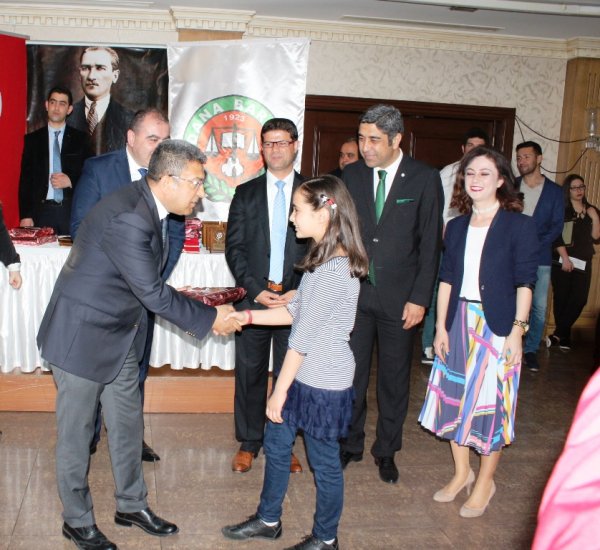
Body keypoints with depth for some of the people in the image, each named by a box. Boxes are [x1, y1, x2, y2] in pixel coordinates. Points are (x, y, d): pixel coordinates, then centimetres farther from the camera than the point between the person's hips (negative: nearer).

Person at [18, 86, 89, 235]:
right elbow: (25, 179, 7)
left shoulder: (80, 139, 8)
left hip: (72, 210, 0)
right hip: (42, 211, 1)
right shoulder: (32, 139, 9)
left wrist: (71, 181, -10)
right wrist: (25, 215, -2)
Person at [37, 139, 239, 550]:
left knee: (127, 423, 18)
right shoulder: (127, 218, -30)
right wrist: (209, 319, -16)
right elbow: (152, 293, -25)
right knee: (77, 433, 9)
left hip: (120, 335, 9)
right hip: (83, 335, -9)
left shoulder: (150, 206, -1)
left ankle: (132, 505, 36)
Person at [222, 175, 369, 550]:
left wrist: (280, 391, -17)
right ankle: (268, 519, 40)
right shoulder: (323, 258, 7)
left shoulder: (335, 270, -25)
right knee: (276, 443, 20)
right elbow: (295, 311, 10)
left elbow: (303, 336, -22)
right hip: (305, 374, 10)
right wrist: (245, 316, 5)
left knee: (324, 462, 10)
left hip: (324, 382, -10)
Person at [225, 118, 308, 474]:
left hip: (296, 298, -1)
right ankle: (249, 443, 23)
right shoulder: (246, 193, 8)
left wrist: (299, 292, -10)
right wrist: (257, 290, -9)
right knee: (250, 373, 8)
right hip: (253, 296, 1)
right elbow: (234, 248, 3)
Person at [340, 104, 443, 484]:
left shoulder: (425, 178, -5)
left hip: (399, 297, -2)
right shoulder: (352, 174, 3)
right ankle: (350, 443, 29)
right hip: (354, 293, 2)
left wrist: (420, 298, -9)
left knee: (394, 378, 11)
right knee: (352, 374, 10)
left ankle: (387, 451, 28)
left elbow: (431, 243, -5)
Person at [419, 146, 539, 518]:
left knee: (492, 400, 4)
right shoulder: (457, 226, 7)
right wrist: (441, 326, 3)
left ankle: (486, 482, 22)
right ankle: (462, 473, 30)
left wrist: (517, 330, -14)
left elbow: (525, 281, -8)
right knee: (454, 395, 11)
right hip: (460, 320, 5)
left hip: (497, 324, -5)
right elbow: (447, 278, 8)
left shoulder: (520, 225, -6)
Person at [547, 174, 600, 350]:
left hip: (583, 263, 3)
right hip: (562, 261, -3)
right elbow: (557, 236, -7)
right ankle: (564, 338, 8)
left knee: (579, 299, -8)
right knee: (562, 298, -1)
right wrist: (565, 258, -14)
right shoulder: (561, 209, 1)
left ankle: (558, 334, -2)